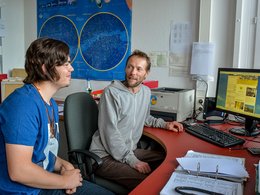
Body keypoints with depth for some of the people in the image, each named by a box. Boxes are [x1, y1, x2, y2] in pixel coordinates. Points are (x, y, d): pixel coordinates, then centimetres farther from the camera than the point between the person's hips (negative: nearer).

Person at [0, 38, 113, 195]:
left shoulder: (51, 103, 5)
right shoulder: (23, 104, -24)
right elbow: (19, 171, -28)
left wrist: (62, 165, -4)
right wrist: (65, 181, -15)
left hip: (46, 182, 8)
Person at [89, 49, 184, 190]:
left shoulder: (146, 92, 9)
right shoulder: (111, 92, -15)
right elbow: (110, 132, -19)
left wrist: (164, 124, 14)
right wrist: (132, 160, -22)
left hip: (131, 150, 8)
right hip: (106, 156, -7)